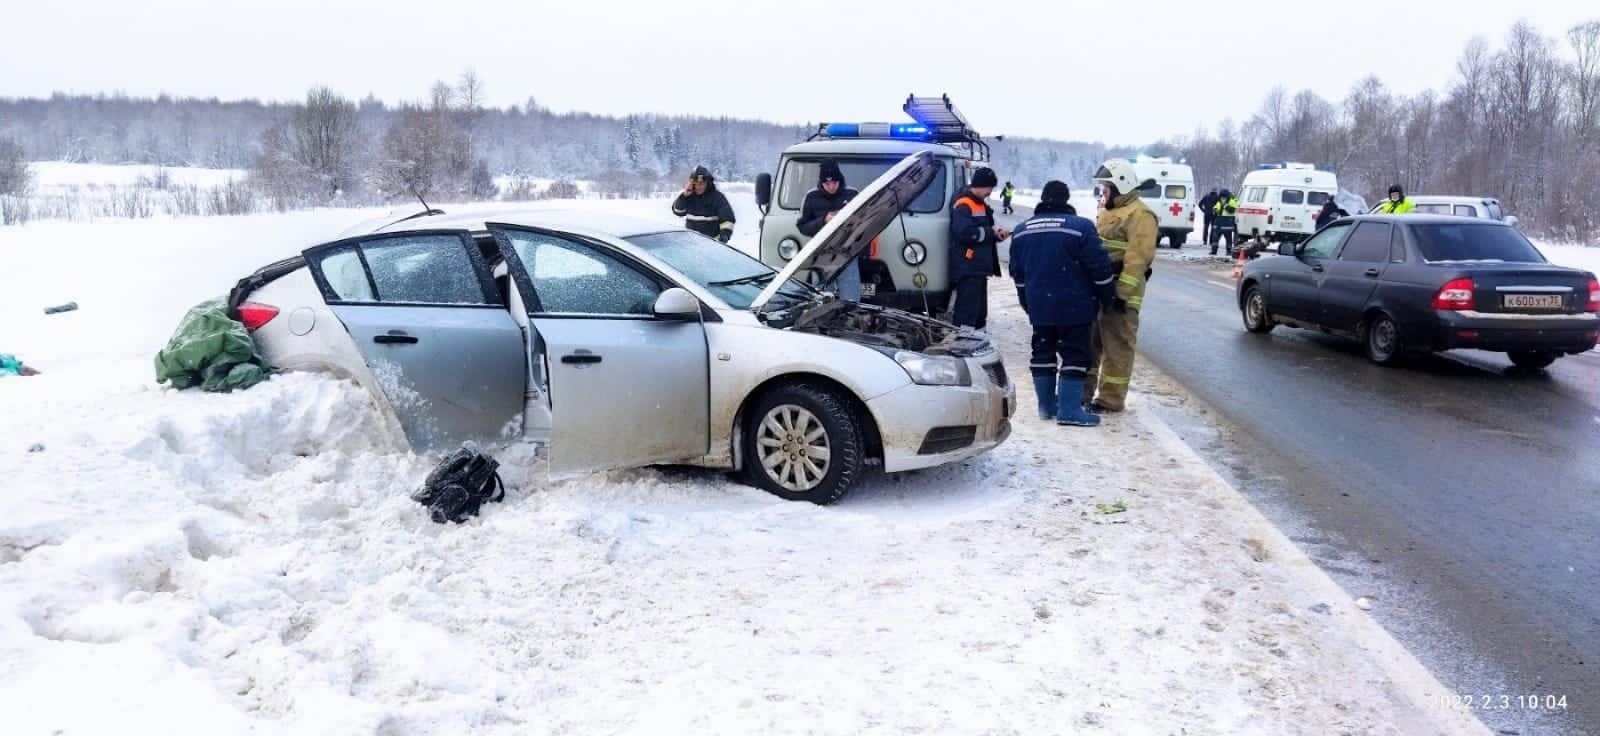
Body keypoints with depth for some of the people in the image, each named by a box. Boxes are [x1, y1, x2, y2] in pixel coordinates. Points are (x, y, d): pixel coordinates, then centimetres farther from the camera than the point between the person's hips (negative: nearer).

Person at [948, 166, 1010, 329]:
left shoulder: (980, 203, 19)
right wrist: (991, 232, -15)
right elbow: (965, 233, -26)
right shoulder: (962, 205, -13)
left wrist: (997, 234, 5)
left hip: (979, 268, 10)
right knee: (967, 315, -13)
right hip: (967, 269, -10)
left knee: (980, 313, 16)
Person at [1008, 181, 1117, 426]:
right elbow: (1100, 268, -11)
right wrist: (1108, 298, 2)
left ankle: (1046, 406, 18)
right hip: (1074, 307, -5)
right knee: (1075, 355, -1)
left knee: (1043, 353, 14)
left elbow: (1017, 273, 16)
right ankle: (1069, 409, -5)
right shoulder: (1081, 227, -11)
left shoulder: (1022, 231, 8)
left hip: (1039, 307, 5)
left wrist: (1028, 303, 26)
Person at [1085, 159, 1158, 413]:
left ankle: (1111, 398, 3)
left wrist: (1122, 292, -23)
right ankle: (1083, 391, 22)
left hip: (1119, 293, -10)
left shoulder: (1140, 215, -11)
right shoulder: (1108, 211, 20)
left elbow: (1137, 258, -19)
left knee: (1117, 347, -2)